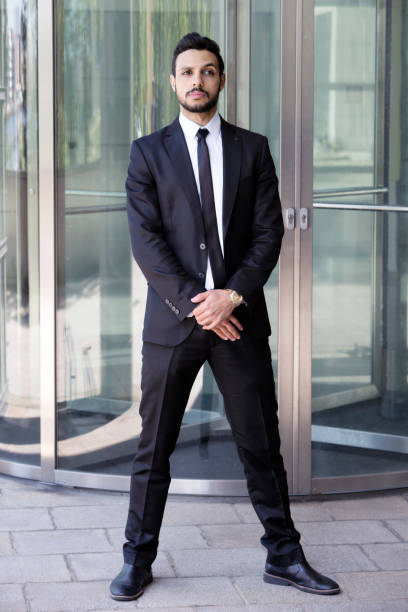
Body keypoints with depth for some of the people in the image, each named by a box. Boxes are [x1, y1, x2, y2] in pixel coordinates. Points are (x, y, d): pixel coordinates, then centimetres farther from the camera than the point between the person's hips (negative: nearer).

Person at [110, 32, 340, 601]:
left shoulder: (253, 148, 8)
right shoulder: (148, 152, 4)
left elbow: (269, 232, 2)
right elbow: (146, 239, -4)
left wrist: (232, 295, -12)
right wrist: (195, 304, -13)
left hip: (239, 318, 1)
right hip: (173, 317, -1)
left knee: (261, 444, 7)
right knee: (154, 446, 5)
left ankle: (283, 555, 18)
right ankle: (138, 559, 15)